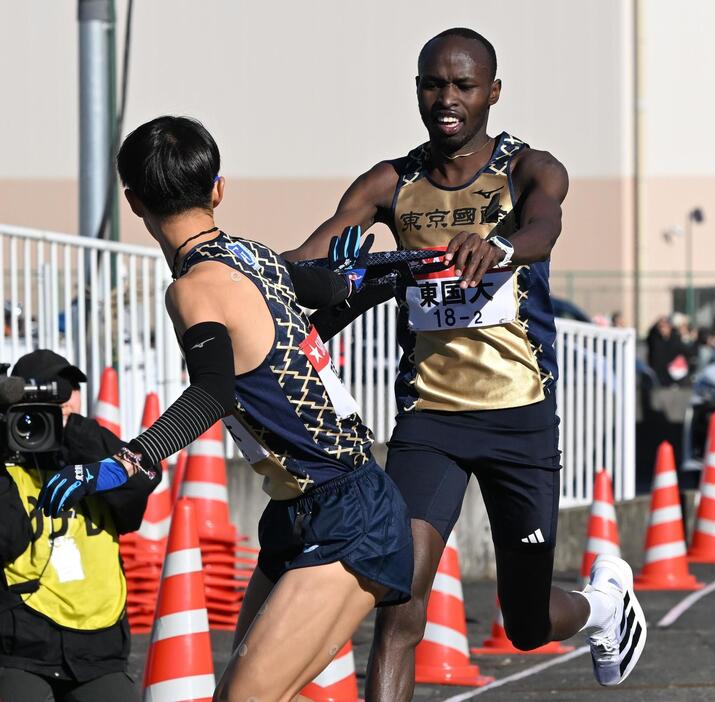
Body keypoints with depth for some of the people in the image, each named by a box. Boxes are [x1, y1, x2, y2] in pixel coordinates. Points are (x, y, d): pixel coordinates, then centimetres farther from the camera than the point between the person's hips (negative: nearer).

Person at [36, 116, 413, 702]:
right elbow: (331, 286, 29)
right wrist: (346, 277, 53)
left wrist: (124, 464, -46)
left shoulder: (196, 287, -16)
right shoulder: (254, 255, 8)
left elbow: (214, 393, -34)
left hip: (348, 529, -9)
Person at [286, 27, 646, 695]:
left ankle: (604, 598, 48)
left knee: (528, 625, 13)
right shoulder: (390, 184, 2)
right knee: (400, 600, -18)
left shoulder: (528, 169, -4)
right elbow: (304, 259, -11)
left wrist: (495, 248, -51)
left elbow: (542, 229, -27)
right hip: (427, 417, 1)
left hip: (520, 416, -1)